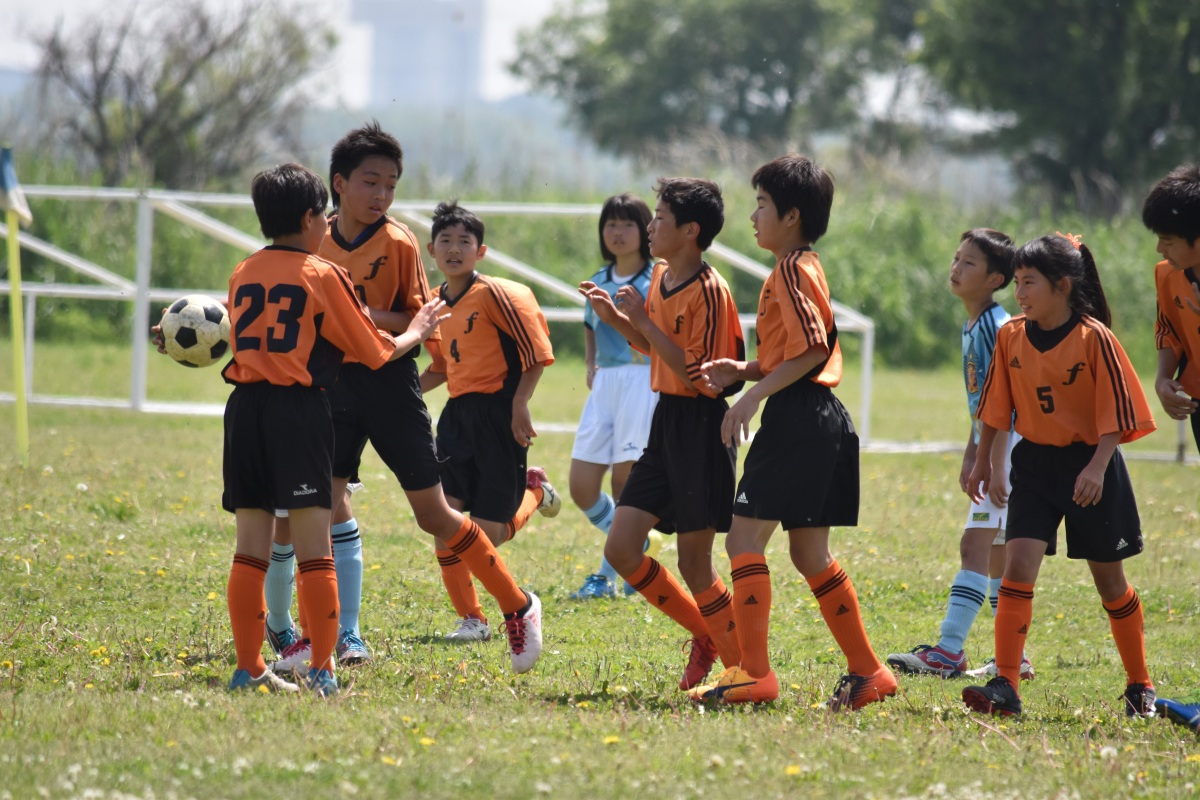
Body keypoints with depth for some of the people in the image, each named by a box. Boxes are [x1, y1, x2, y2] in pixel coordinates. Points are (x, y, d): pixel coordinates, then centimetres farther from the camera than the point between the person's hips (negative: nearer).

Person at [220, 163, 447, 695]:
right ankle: (322, 671, -5)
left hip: (244, 406, 5)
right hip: (299, 408, -5)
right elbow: (374, 351, 2)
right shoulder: (322, 276, -4)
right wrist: (415, 333, 21)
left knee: (251, 547, 7)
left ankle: (248, 670, 7)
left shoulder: (242, 275, 10)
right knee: (315, 550, -3)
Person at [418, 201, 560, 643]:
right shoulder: (438, 303, 10)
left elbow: (538, 351, -12)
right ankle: (471, 619, 3)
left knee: (487, 534, -3)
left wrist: (520, 403, -17)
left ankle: (534, 492, 29)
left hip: (497, 414, -6)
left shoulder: (495, 295, -12)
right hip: (458, 415, 6)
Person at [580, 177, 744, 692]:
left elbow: (697, 375, -22)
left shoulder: (708, 292, -17)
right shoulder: (660, 278, 9)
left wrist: (643, 320, -19)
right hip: (665, 422, 9)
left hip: (701, 427, -9)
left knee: (694, 563, -4)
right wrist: (616, 319, 5)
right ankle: (705, 635, 21)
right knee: (621, 551, 5)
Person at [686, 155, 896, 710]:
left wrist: (752, 397, -20)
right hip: (817, 419, 10)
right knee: (808, 553, 14)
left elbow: (811, 350, -21)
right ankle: (867, 671, 15)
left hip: (798, 418, -10)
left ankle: (754, 674, -14)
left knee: (745, 537, -10)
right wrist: (743, 371, 12)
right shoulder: (803, 268, 20)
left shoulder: (791, 270, -11)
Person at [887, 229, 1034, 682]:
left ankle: (949, 651, -24)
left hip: (1008, 446, -11)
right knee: (996, 555, 12)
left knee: (976, 544, -16)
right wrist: (971, 454, 23)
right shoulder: (973, 327, 15)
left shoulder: (996, 327, -15)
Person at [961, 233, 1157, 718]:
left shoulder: (1093, 338, -14)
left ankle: (1140, 685, 25)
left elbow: (1116, 413, -13)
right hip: (1035, 464, 3)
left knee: (1108, 578, 9)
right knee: (1018, 565, -13)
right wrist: (984, 463, 14)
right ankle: (1005, 687, -17)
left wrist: (1096, 468, -23)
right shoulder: (1011, 336, -1)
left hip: (1089, 465, -3)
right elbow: (995, 407, 10)